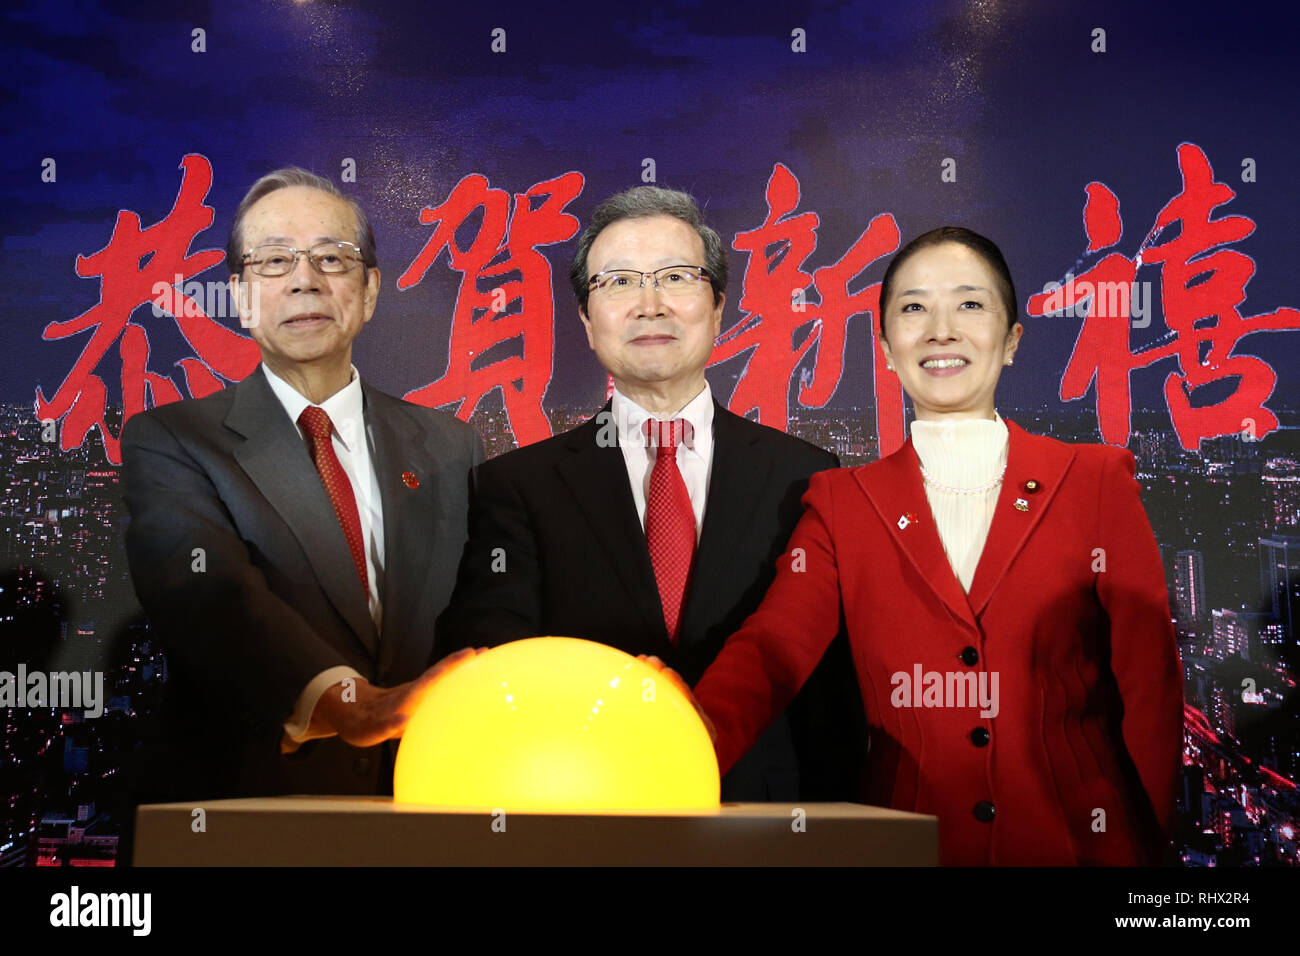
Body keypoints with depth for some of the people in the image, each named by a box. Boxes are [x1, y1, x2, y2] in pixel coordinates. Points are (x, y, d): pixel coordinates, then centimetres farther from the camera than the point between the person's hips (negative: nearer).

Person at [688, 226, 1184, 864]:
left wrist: (1150, 845, -9)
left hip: (1078, 838, -1)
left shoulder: (1095, 483, 1)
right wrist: (683, 755, -31)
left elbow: (1151, 685, 0)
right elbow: (770, 650, -11)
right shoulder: (842, 502, 3)